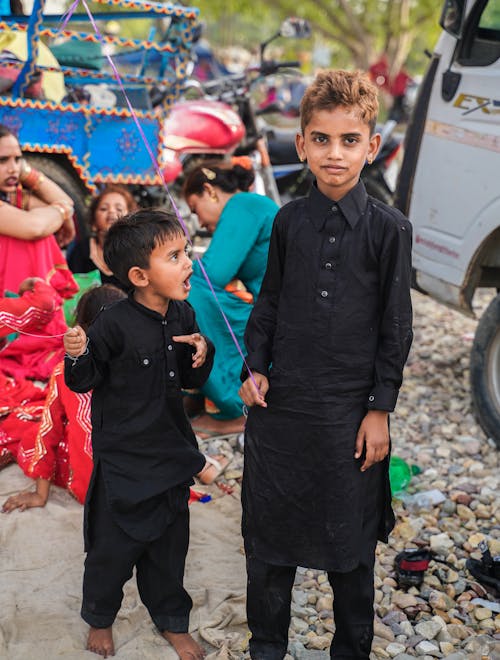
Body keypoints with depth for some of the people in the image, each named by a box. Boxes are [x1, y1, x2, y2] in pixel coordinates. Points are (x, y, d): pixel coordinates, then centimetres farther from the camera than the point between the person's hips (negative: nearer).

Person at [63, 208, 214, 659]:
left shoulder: (183, 316, -3)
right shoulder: (115, 325, -21)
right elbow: (85, 381, -10)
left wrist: (202, 353, -11)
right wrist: (77, 356, -30)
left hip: (172, 452, 5)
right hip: (122, 457, -5)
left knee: (169, 542, 18)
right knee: (113, 545, 11)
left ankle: (172, 621, 38)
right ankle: (100, 618, 37)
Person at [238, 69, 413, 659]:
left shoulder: (388, 229, -6)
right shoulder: (289, 221, 1)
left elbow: (396, 328, -3)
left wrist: (380, 410, -4)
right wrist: (255, 367, 1)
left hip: (350, 411, -2)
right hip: (280, 403, 3)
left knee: (349, 542, 10)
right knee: (268, 529, 13)